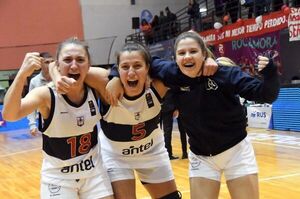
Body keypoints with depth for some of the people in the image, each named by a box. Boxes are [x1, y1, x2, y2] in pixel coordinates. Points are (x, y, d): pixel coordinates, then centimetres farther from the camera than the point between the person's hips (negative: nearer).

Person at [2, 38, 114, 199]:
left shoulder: (94, 90, -10)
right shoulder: (46, 95, -21)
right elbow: (9, 115, -39)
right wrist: (22, 74, -50)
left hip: (93, 170, 3)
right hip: (58, 175, -3)